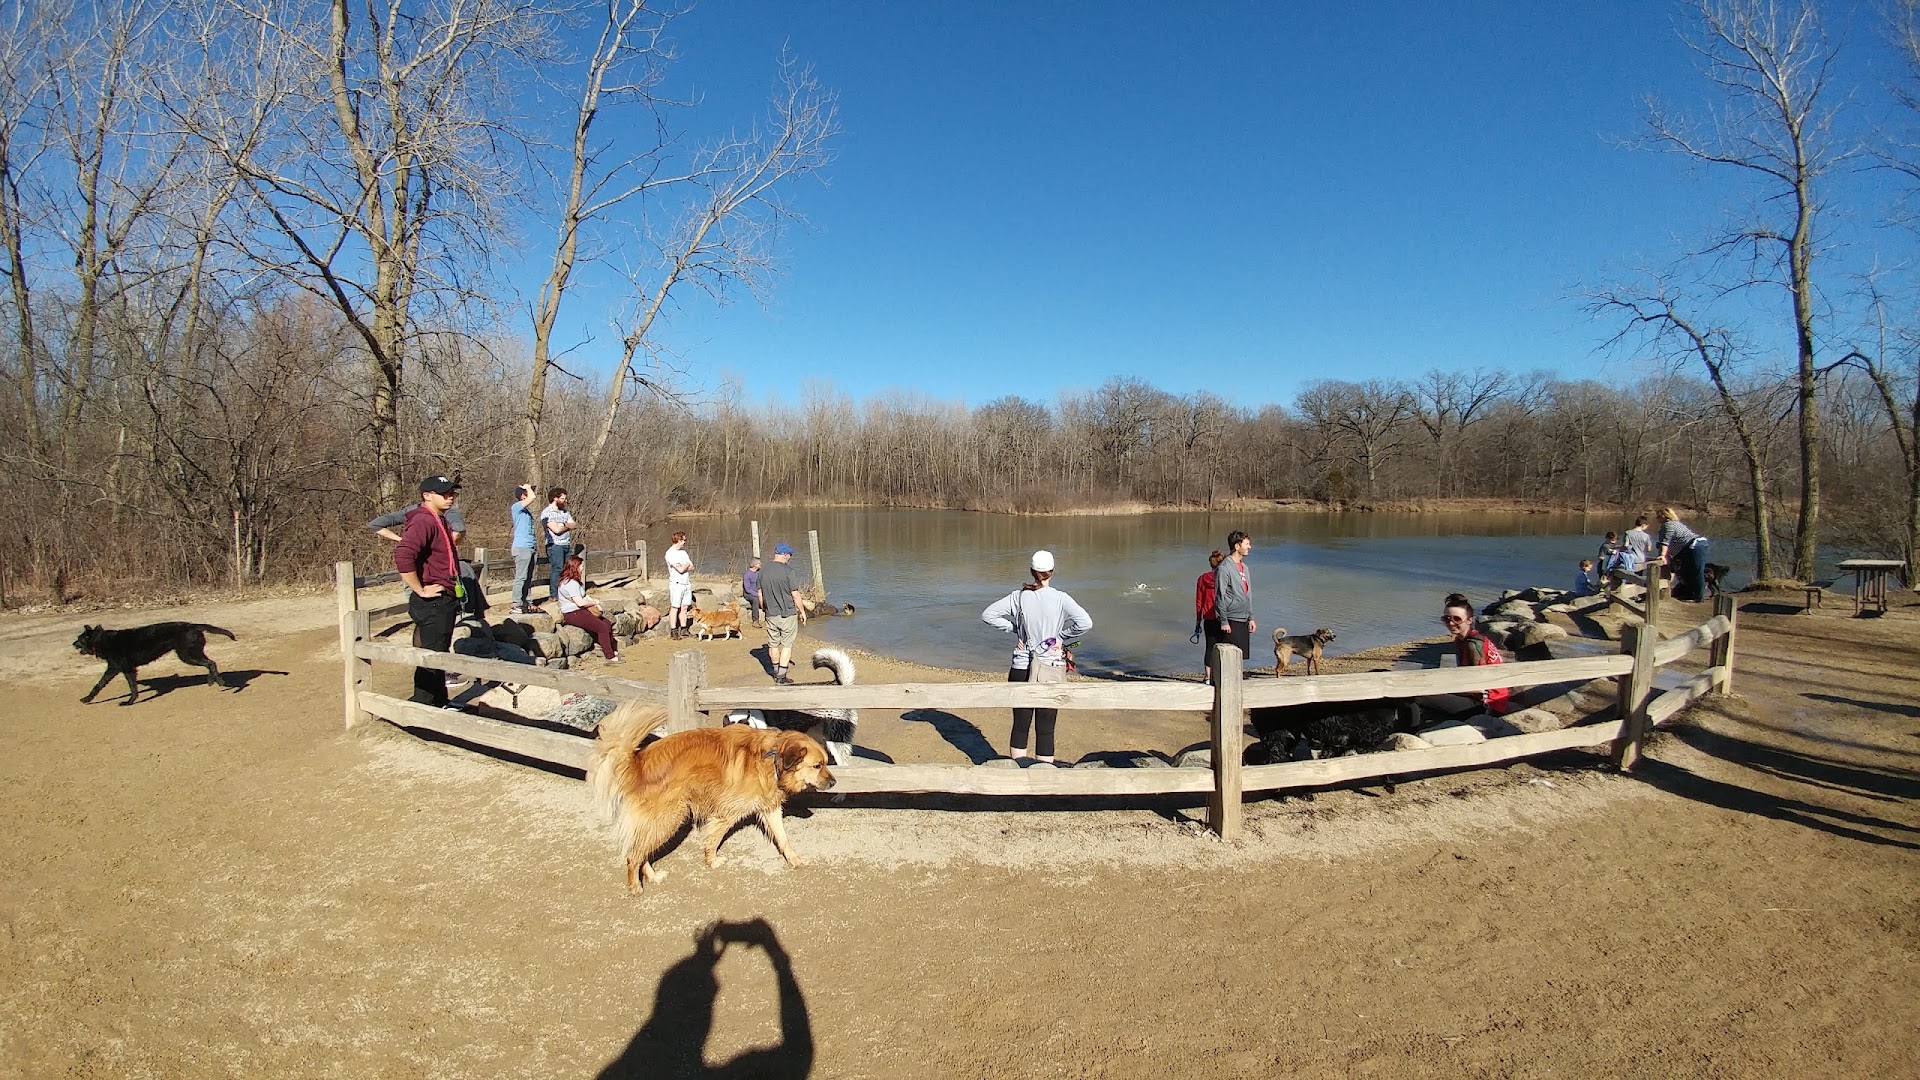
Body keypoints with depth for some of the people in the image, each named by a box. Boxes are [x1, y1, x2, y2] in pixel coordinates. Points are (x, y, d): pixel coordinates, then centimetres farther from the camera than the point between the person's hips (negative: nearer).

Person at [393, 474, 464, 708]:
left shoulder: (439, 520, 16)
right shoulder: (423, 521, -18)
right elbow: (402, 556, -31)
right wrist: (420, 590, -24)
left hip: (444, 600, 10)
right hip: (432, 601, -10)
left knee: (438, 652, 18)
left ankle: (440, 703, 29)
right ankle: (422, 707, 3)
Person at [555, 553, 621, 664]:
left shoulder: (575, 581, 14)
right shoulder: (571, 583, -20)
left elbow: (584, 596, 23)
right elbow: (580, 602, -25)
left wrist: (593, 601, 3)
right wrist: (595, 602, -8)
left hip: (580, 611, 11)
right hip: (573, 614, -11)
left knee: (607, 624, 8)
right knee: (602, 627, -18)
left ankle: (613, 650, 15)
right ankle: (610, 657, -15)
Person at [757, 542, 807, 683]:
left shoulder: (763, 572, 3)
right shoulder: (788, 571, -14)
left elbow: (760, 595, 10)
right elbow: (795, 595, -12)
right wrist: (802, 612, -1)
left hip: (771, 615, 5)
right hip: (788, 613, -5)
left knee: (773, 644, 15)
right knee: (787, 645, 4)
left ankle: (776, 672, 28)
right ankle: (781, 676, 2)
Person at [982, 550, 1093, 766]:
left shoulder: (1018, 597, -4)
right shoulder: (1060, 599, -10)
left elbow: (987, 614, -2)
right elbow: (1085, 622, -21)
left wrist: (1014, 628, 4)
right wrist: (1063, 639, -7)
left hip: (1021, 669, 2)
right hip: (1051, 670, -2)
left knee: (1020, 726, 12)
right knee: (1045, 730, 6)